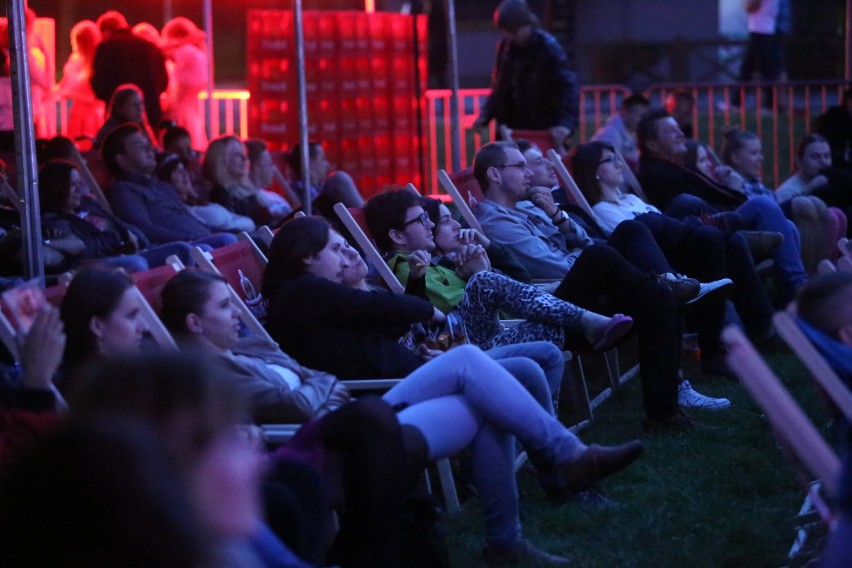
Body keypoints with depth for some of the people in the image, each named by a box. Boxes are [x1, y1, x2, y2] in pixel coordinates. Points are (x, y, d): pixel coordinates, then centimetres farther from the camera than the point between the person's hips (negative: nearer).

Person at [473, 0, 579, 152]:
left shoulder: (548, 48, -12)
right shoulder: (505, 47, 6)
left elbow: (568, 86, -19)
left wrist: (566, 123, -33)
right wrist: (486, 115, 2)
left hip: (543, 133, -5)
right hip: (511, 130, 5)